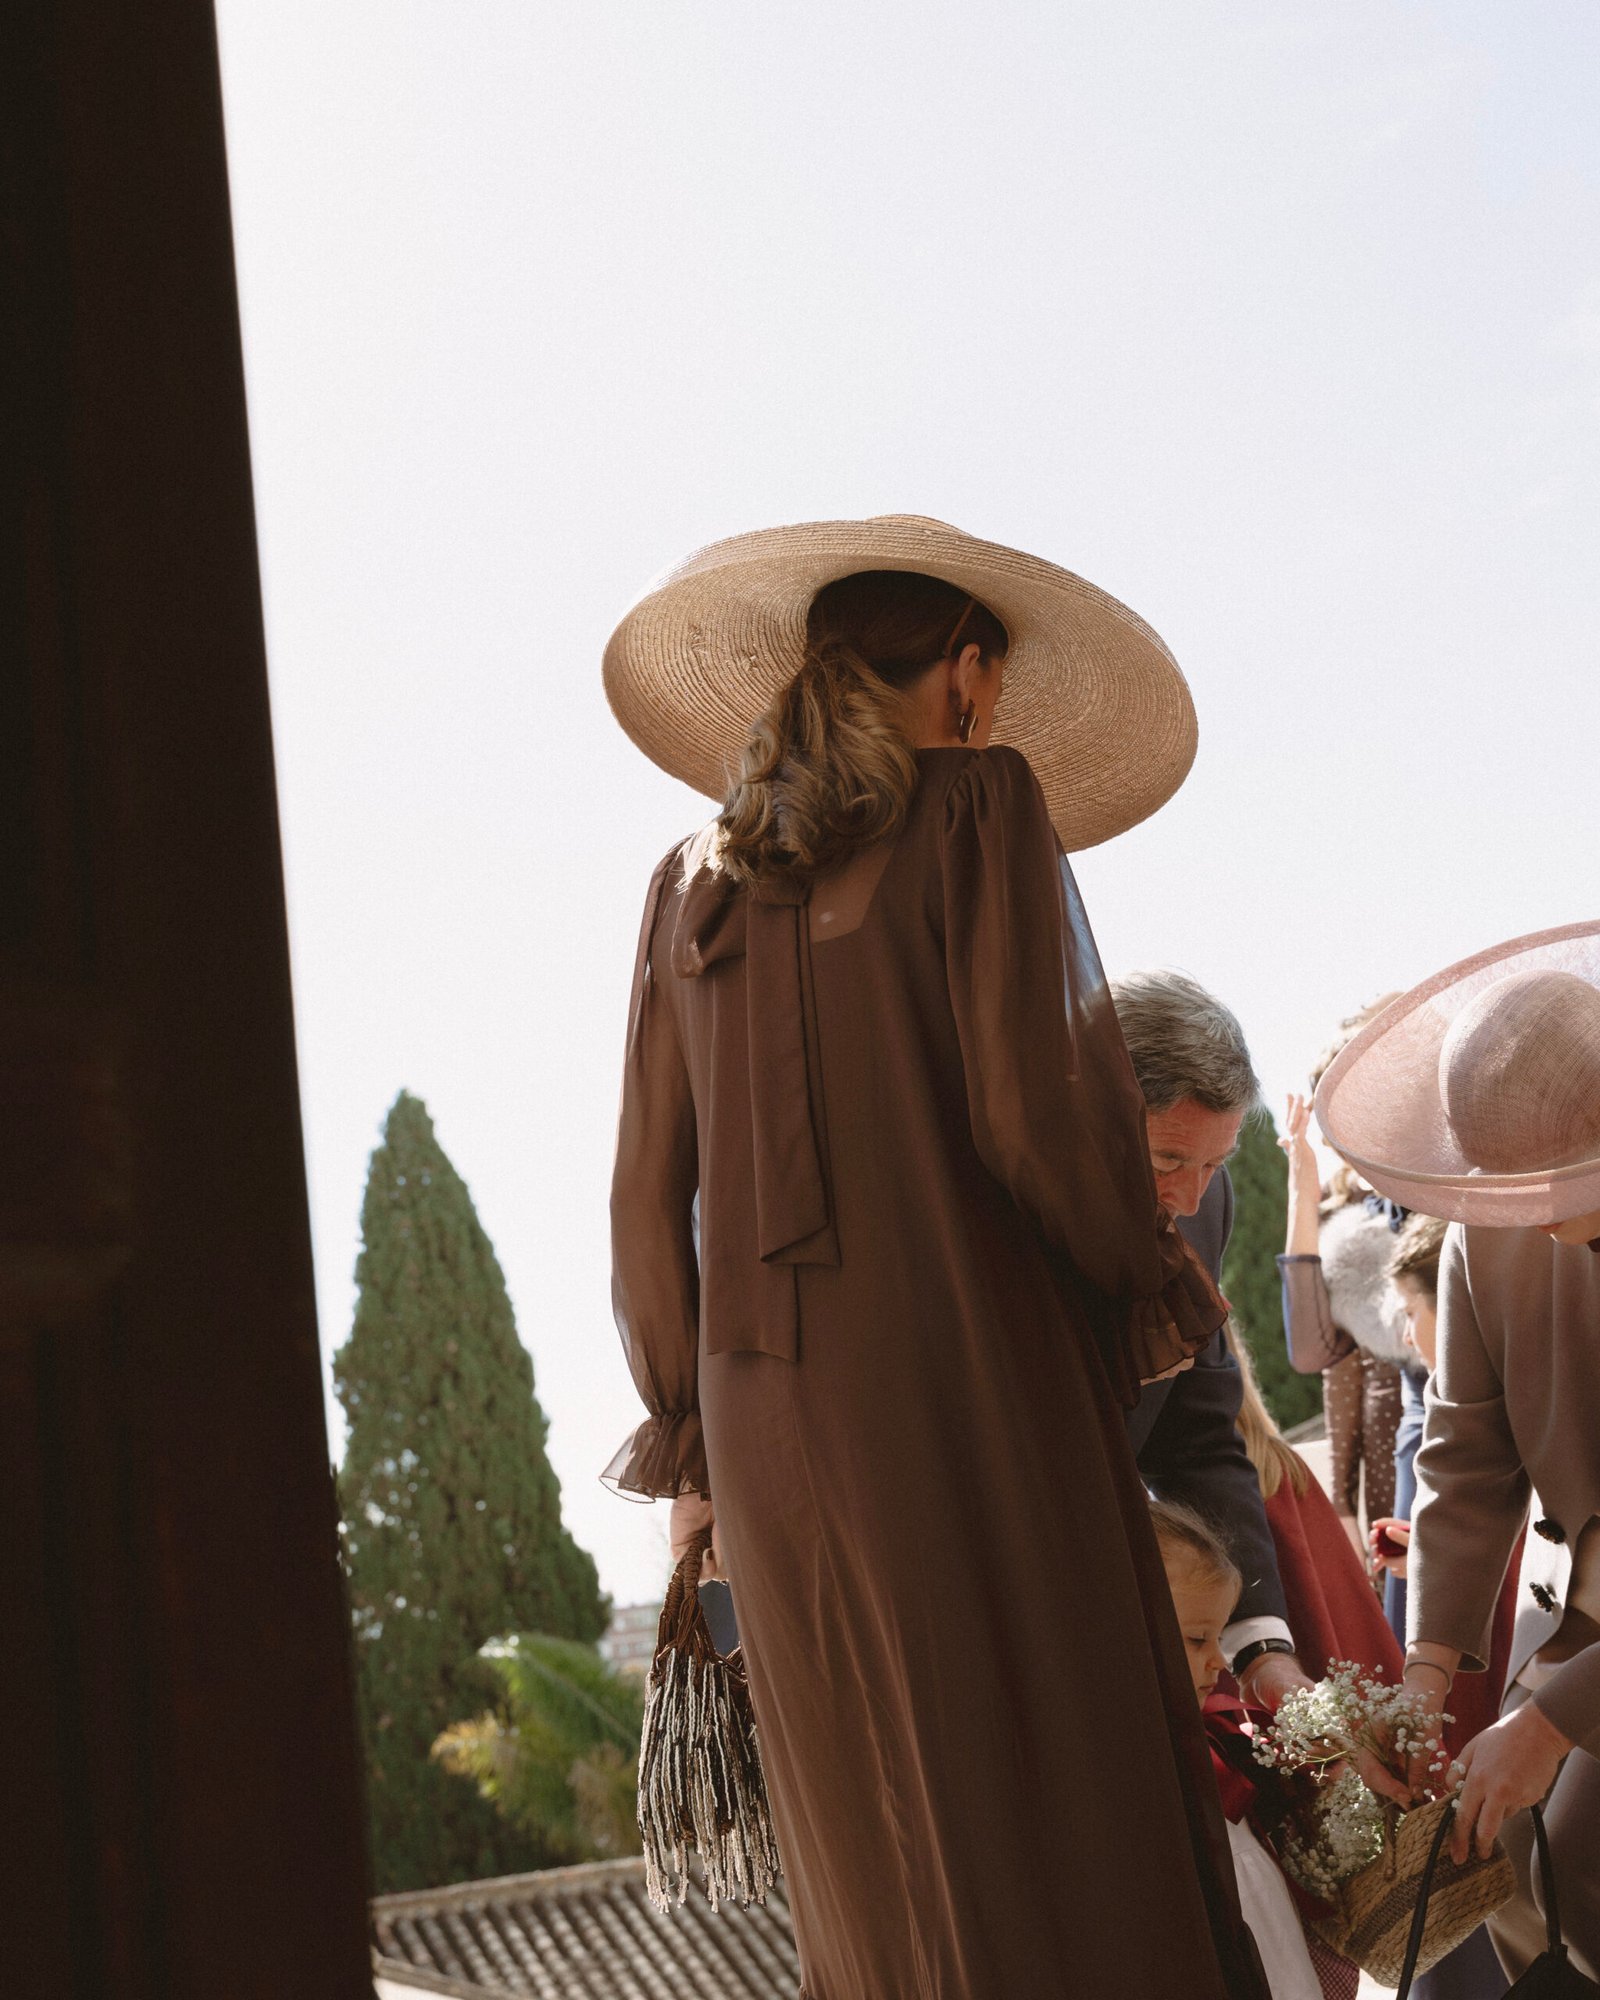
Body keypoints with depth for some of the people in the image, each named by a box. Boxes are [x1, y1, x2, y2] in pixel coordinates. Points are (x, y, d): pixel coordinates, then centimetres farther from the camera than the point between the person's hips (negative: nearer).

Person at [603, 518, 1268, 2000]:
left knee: (874, 1876, 12)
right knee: (1052, 1821, 0)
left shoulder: (693, 881, 13)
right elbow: (1032, 1103, -13)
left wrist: (688, 1443, 20)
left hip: (769, 1404, 6)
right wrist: (1149, 1289, 4)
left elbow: (649, 1195, 13)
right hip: (970, 1379, -5)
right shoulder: (980, 800, -2)